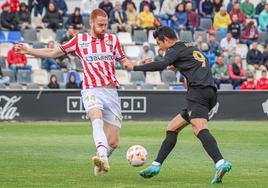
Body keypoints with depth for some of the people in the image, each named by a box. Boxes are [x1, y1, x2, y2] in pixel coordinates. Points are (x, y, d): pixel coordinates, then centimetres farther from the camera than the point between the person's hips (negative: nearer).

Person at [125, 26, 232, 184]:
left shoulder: (176, 49, 2)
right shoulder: (192, 48, 29)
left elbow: (161, 65, -15)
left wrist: (135, 67, -7)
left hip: (198, 91, -9)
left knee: (200, 129, -27)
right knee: (172, 128, 17)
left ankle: (221, 163, -48)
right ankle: (156, 166, 20)